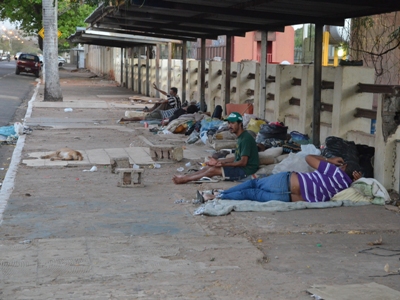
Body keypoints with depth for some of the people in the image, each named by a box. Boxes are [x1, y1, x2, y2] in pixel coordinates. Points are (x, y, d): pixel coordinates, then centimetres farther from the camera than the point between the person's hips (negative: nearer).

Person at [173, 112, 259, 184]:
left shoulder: (246, 138, -19)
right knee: (209, 166, 2)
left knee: (213, 170, -16)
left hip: (247, 170, -10)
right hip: (240, 167, 10)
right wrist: (217, 161, 12)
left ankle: (185, 179, -9)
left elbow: (243, 162, -22)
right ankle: (184, 177, 0)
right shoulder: (240, 137, 14)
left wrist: (223, 164, -23)